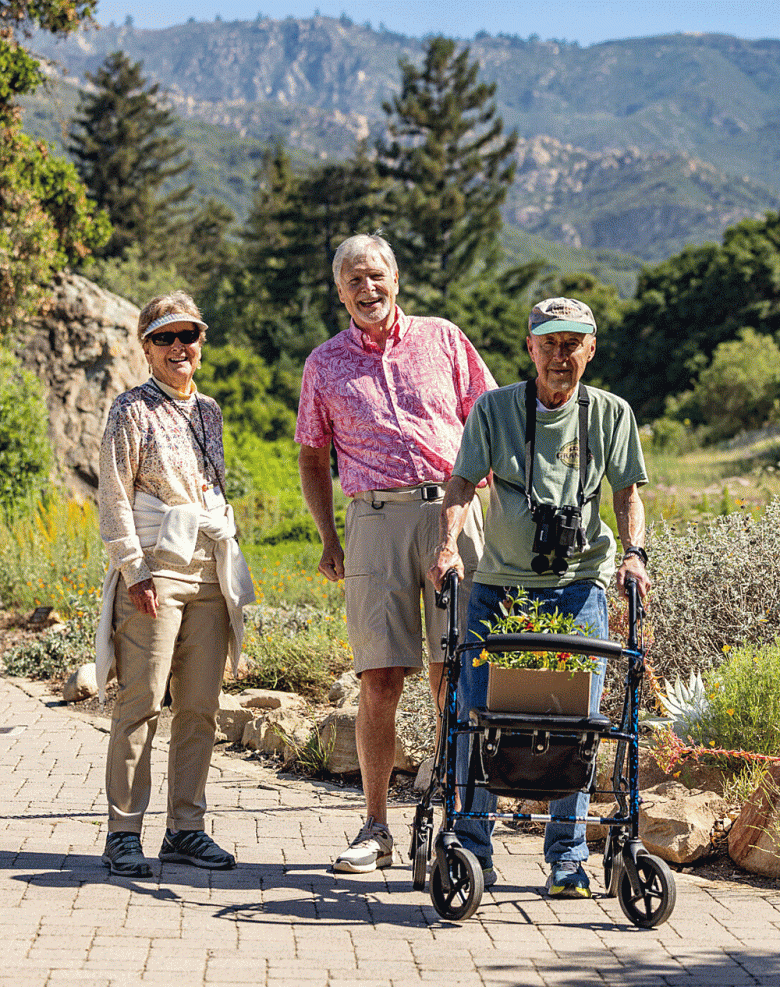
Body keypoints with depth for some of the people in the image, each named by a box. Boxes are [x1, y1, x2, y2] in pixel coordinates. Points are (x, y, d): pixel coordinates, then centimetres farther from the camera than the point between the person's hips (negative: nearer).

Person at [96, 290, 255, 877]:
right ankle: (124, 833, 0)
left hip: (209, 573, 6)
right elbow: (114, 498, -6)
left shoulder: (209, 411, 16)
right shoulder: (133, 411, -2)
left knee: (201, 707, 6)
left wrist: (227, 554, 15)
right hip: (154, 570, -6)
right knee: (141, 703, -6)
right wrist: (135, 572, -12)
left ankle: (186, 828, 13)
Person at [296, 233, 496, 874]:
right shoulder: (325, 364, 13)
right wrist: (328, 540, 8)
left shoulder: (443, 339, 11)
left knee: (453, 675, -3)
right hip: (375, 518, 1)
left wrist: (497, 505, 2)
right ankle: (376, 828, 8)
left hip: (452, 510, 0)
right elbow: (313, 458, 18)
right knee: (380, 681, -2)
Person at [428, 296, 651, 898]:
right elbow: (462, 484, -1)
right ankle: (471, 847, 11)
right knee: (476, 716, -3)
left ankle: (568, 858, 8)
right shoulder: (494, 409, 4)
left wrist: (634, 552, -10)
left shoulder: (610, 414, 7)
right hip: (500, 583, 0)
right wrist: (449, 548, -17)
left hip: (579, 585, 0)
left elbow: (628, 491, 7)